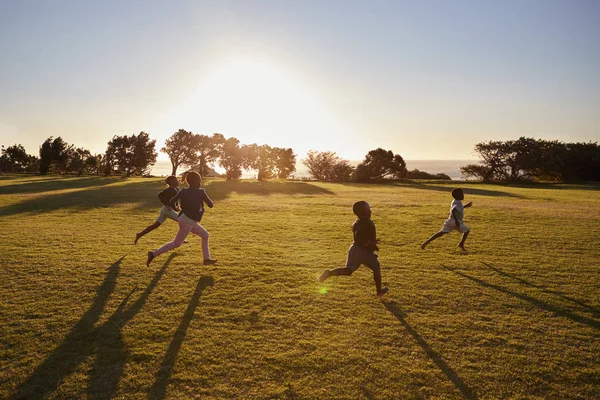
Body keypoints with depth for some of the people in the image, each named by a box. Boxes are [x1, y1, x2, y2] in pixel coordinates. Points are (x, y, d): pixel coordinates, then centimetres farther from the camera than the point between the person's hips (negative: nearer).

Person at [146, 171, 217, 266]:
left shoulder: (183, 191, 3)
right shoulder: (201, 192, -11)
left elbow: (171, 202, -3)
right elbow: (211, 205, -7)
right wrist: (207, 199, 13)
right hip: (188, 222, -8)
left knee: (205, 235, 18)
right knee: (176, 244, 1)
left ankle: (207, 259, 20)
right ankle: (154, 254, 1)